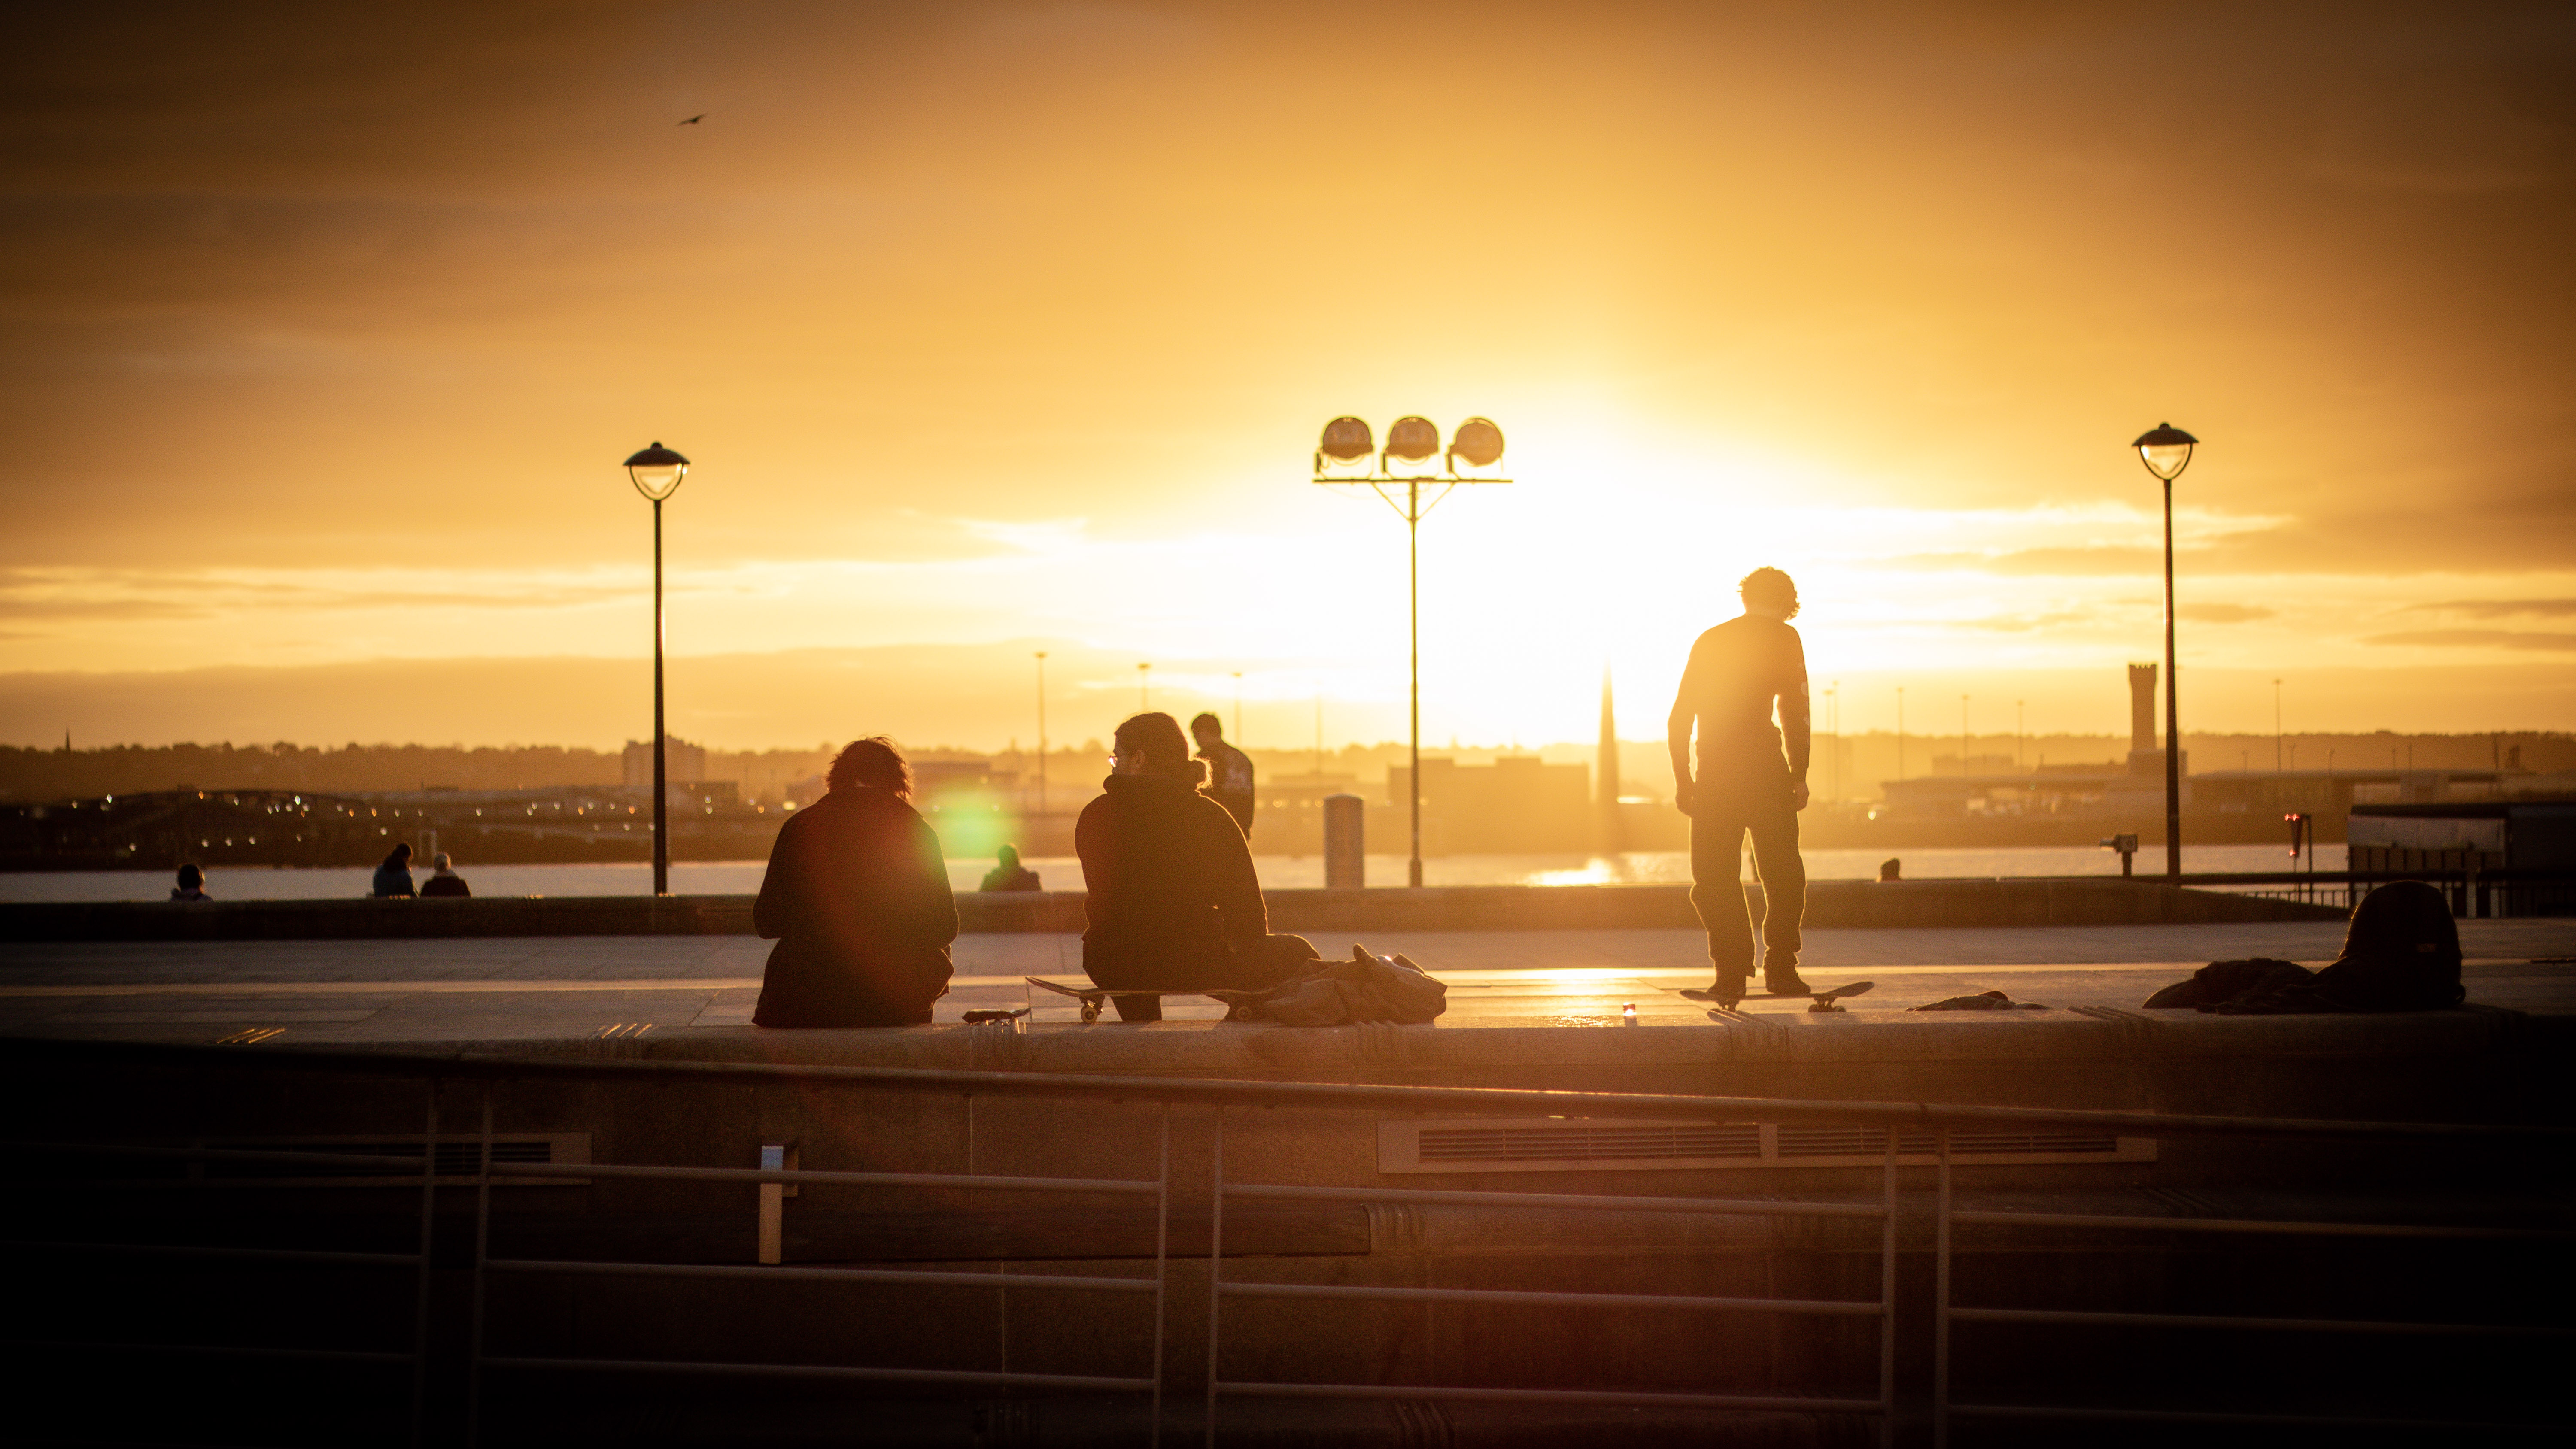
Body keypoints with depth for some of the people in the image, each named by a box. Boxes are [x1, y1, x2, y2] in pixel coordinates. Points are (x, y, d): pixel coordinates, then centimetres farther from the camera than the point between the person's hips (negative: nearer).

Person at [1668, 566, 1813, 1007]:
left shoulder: (1709, 640, 17)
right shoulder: (1783, 638, 4)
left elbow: (1680, 717, 15)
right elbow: (1795, 711, -5)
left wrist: (1682, 778, 18)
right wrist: (1800, 774, -2)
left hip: (1713, 773, 3)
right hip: (1764, 769, -3)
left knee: (1715, 879, 5)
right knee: (1783, 874, 7)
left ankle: (1732, 975, -1)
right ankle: (1781, 970, 7)